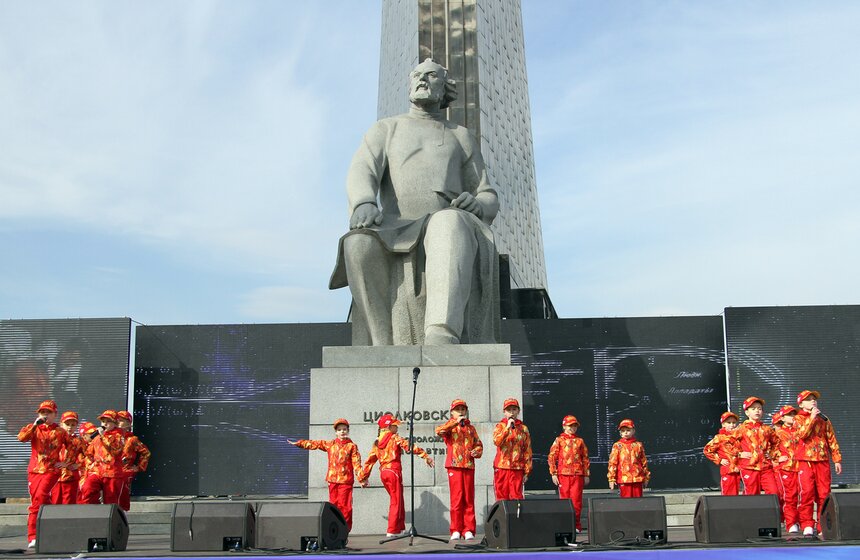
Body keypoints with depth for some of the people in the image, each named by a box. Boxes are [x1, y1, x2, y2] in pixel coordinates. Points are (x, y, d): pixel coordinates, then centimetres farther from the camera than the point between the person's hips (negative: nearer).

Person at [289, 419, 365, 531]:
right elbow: (315, 444, 16)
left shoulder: (351, 446, 2)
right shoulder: (330, 444, 14)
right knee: (334, 505, 3)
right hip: (332, 479, 4)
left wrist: (361, 479, -9)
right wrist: (299, 443, 12)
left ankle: (345, 529, -1)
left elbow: (356, 464, -2)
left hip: (345, 480, -4)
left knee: (345, 505, -6)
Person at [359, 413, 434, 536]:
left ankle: (401, 528, 21)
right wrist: (425, 456, -17)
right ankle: (391, 531, -5)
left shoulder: (377, 442, 13)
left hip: (383, 473, 7)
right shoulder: (395, 438, -4)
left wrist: (364, 477, 23)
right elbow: (409, 447, -15)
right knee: (396, 502, -1)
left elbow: (370, 460, 16)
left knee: (397, 501, 17)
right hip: (394, 471, -7)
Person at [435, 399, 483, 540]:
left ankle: (468, 530, 6)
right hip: (454, 466, -3)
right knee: (456, 498, -3)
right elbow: (439, 431, -14)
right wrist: (455, 423, -17)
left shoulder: (470, 428, 18)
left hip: (469, 466, 3)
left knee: (469, 499, 2)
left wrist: (477, 451, -3)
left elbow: (478, 445, 19)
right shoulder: (450, 426, 8)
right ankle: (456, 530, 2)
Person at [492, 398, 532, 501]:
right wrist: (508, 427, -19)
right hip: (502, 467, 0)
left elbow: (527, 451, 9)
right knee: (502, 496, 1)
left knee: (517, 496, -3)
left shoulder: (523, 429, 10)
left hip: (517, 469, 1)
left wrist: (527, 471, 4)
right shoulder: (500, 426, 7)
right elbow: (496, 441, -14)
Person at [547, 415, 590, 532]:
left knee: (576, 500, -3)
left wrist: (586, 475, 10)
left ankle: (576, 524, 6)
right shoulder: (559, 440, 7)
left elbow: (585, 458, 14)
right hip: (563, 474, -1)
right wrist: (553, 474, -3)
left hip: (577, 474, 1)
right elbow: (551, 457, 4)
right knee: (565, 499, 1)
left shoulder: (580, 441, 13)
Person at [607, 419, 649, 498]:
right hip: (624, 479, -2)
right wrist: (611, 478, -4)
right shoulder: (617, 446, 3)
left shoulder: (638, 445, 9)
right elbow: (612, 463, 0)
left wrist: (646, 477, 15)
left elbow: (644, 462, 15)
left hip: (637, 478, 2)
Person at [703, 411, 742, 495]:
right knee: (728, 494, -6)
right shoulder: (720, 438, -3)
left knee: (735, 494, 7)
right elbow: (707, 450, -4)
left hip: (737, 470, 5)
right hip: (727, 470, -5)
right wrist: (719, 460, -6)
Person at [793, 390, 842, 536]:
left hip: (823, 460, 3)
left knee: (824, 493, 0)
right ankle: (807, 525, -7)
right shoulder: (798, 418, 6)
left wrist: (837, 459, 9)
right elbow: (803, 434, -13)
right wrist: (812, 417, -12)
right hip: (805, 460, -3)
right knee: (806, 492, -11)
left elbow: (832, 440, 15)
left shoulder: (824, 419, 16)